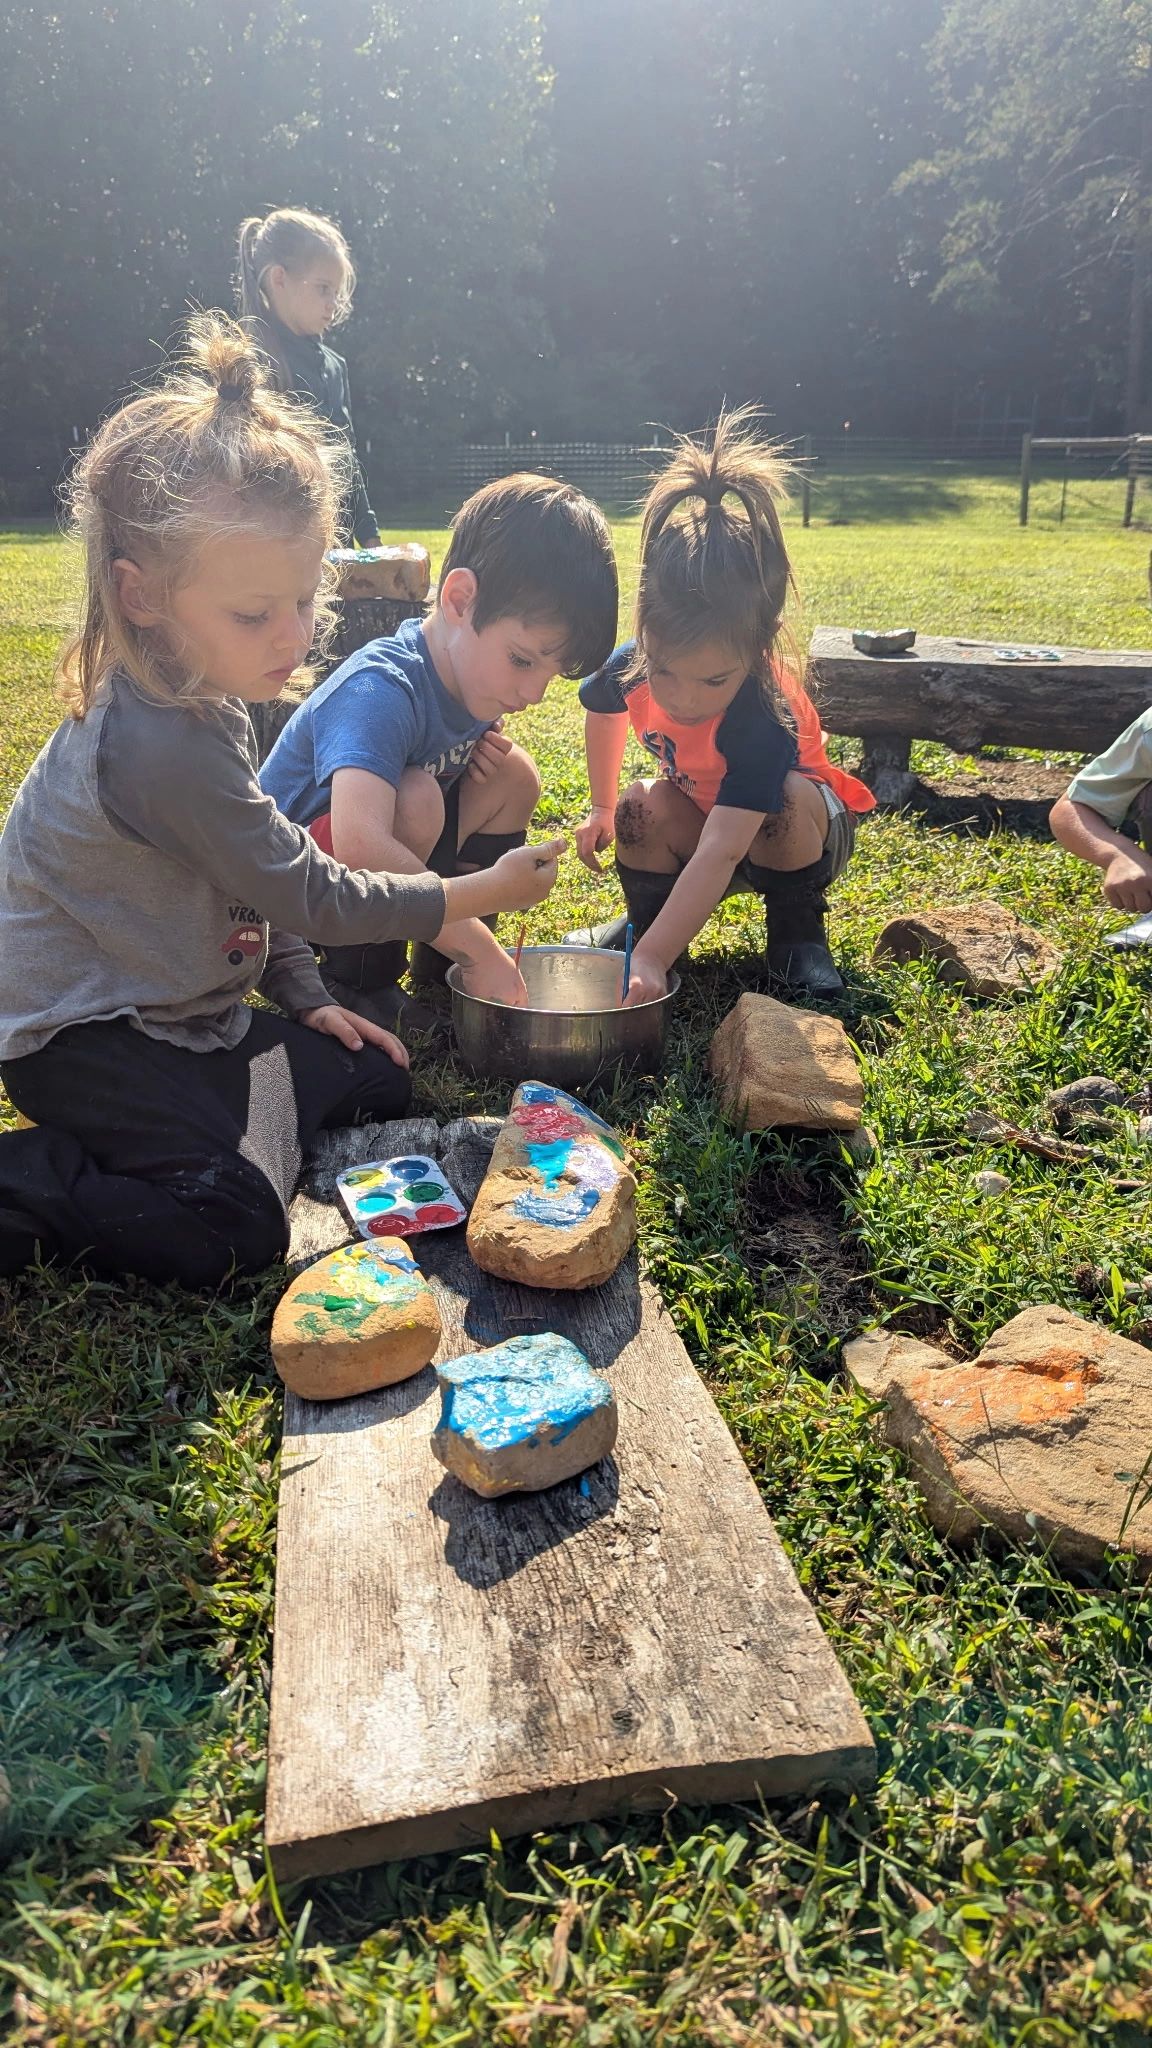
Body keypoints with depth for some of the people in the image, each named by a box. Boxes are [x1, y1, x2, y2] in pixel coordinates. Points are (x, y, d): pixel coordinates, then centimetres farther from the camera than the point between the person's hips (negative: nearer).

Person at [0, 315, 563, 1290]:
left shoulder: (201, 697, 2)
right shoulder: (163, 747, -29)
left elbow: (257, 877, 12)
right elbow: (314, 895, -21)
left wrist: (306, 998, 10)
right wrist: (485, 892, -12)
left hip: (182, 1010, 10)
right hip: (84, 1031, -10)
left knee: (379, 1080, 9)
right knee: (234, 1226, -22)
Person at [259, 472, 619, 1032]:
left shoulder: (472, 664, -4)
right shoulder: (378, 691, -30)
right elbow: (359, 847, -46)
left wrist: (488, 744, -7)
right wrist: (480, 947, -40)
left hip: (380, 871, 8)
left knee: (514, 777, -2)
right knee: (413, 799, -33)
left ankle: (439, 968, 5)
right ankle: (357, 986, -12)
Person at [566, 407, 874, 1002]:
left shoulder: (764, 720, -40)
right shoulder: (630, 668, -24)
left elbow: (721, 851, -49)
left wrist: (652, 958, -57)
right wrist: (602, 808, 11)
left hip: (791, 828, -3)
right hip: (698, 819, 4)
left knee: (787, 798, -36)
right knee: (642, 808, -27)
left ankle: (796, 928, -10)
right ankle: (645, 915, 0)